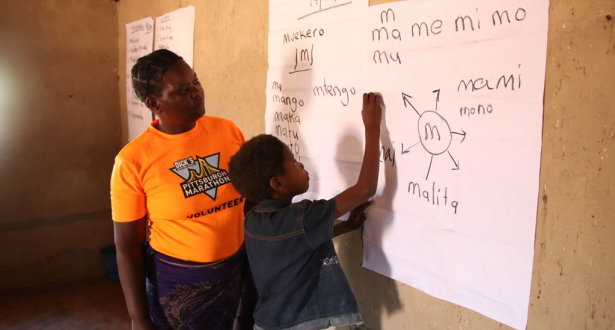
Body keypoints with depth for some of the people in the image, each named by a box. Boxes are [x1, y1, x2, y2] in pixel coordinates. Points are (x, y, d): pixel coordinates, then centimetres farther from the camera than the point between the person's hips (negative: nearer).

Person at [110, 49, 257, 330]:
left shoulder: (227, 130, -5)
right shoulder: (133, 161, -14)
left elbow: (252, 199, 5)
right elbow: (127, 247, -8)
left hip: (239, 271, 3)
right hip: (177, 283, -3)